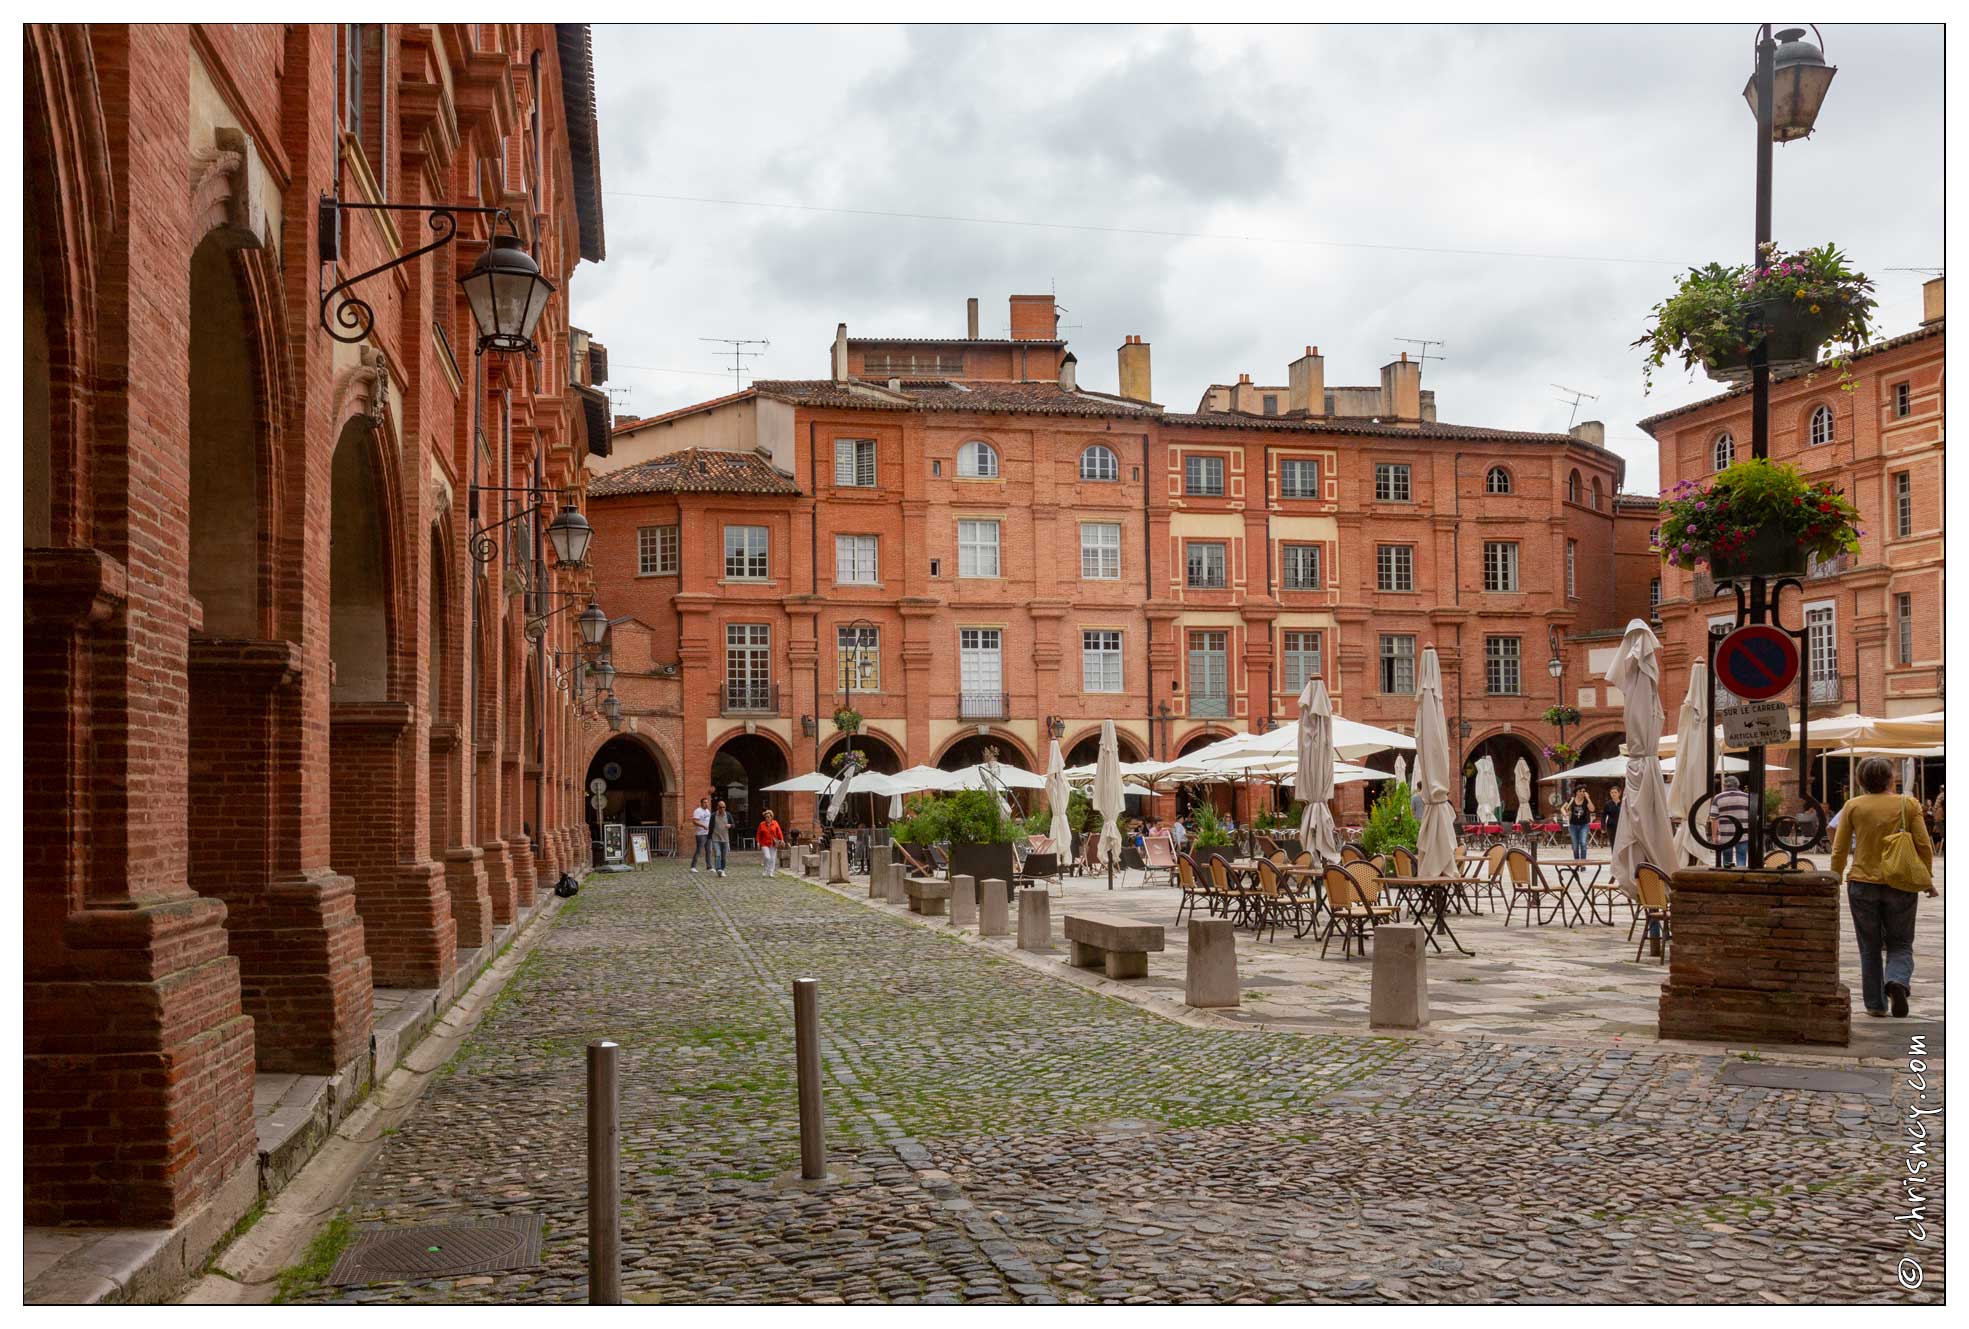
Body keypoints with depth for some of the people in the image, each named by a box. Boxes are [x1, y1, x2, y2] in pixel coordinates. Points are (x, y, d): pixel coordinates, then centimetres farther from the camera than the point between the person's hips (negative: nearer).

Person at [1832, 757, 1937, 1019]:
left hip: (1862, 883, 0)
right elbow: (1924, 846, -3)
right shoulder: (1908, 805, -3)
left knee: (1870, 948, 12)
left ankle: (1875, 1004, 13)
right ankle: (1897, 981, -18)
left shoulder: (1853, 806, -2)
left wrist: (1835, 880, 10)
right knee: (1900, 945, 11)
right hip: (1900, 885, 0)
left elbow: (1839, 849, -1)